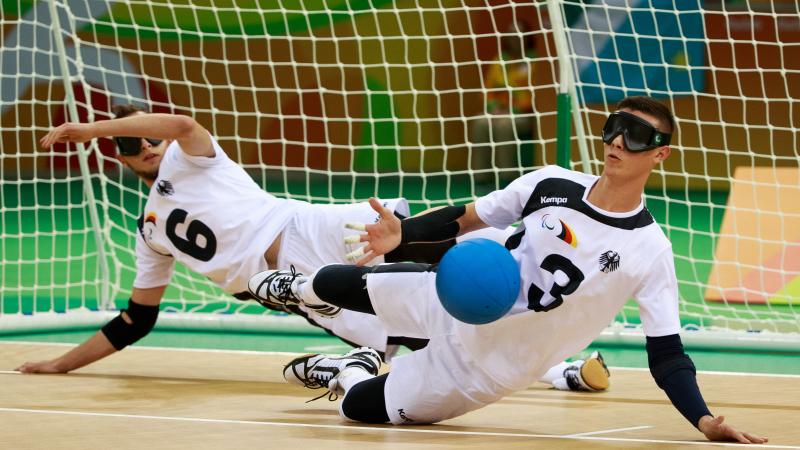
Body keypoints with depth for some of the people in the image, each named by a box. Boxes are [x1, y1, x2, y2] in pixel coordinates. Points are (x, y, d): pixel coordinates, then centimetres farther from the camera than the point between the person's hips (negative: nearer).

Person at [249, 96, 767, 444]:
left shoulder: (649, 251, -22)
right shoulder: (552, 184, -11)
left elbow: (666, 354, -20)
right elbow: (467, 218, 1)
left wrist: (704, 420, -35)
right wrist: (401, 233, -16)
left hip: (491, 366, -4)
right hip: (456, 302, 4)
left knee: (360, 405, 0)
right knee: (337, 284, 17)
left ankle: (346, 371, 36)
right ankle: (292, 288, 53)